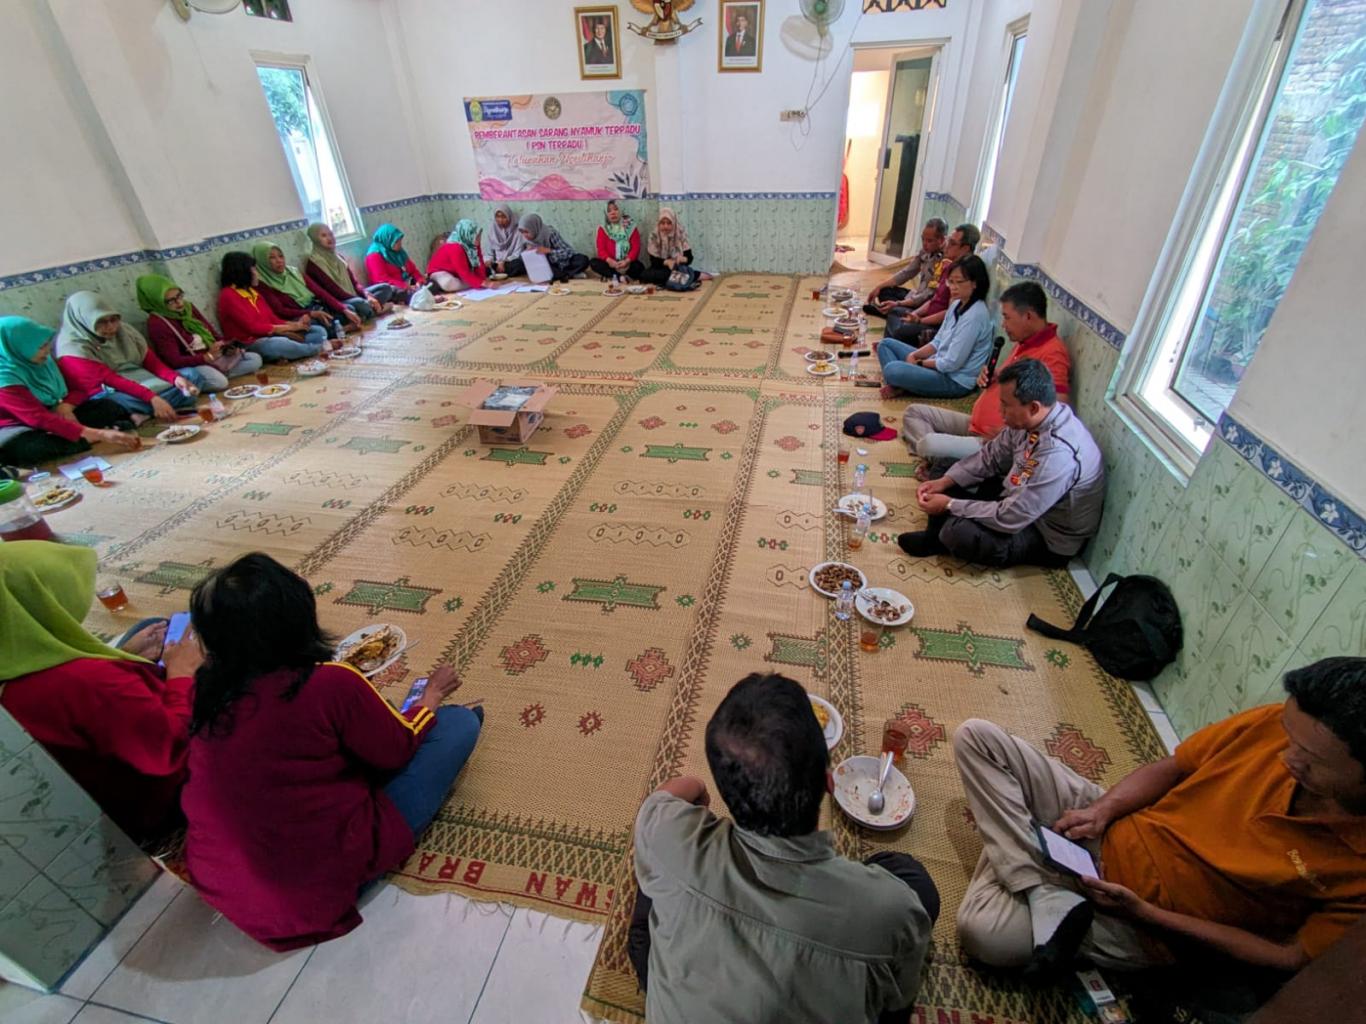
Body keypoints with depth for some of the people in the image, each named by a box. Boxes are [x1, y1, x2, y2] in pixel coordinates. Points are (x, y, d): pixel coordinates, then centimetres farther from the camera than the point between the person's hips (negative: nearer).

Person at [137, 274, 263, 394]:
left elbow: (212, 332, 14)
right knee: (219, 382, -37)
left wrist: (227, 347, -8)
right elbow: (174, 361, -19)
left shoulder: (188, 307, 8)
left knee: (255, 359, -2)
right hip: (189, 366, -8)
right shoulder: (156, 323, -13)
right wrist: (208, 356, -27)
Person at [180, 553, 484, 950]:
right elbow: (398, 749, -8)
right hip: (321, 880, -6)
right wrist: (432, 696, 8)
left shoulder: (210, 689, -8)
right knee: (459, 723, -2)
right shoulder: (332, 684, -26)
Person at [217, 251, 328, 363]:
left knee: (319, 331, -1)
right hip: (250, 344, -8)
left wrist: (296, 324, -11)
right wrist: (290, 327, -14)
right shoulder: (228, 296, -7)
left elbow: (273, 319, 10)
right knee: (281, 343, -43)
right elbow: (252, 327, -16)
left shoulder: (252, 292, 19)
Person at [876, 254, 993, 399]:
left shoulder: (975, 315, -21)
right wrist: (913, 356, -6)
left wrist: (919, 363, -8)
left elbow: (952, 363, -22)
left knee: (891, 369, -32)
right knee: (886, 344, 11)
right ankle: (896, 384, -10)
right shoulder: (957, 305, 7)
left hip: (956, 381, -10)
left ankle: (897, 382, 1)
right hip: (937, 365, 10)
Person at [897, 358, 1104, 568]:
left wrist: (950, 505, -22)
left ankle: (944, 536, 3)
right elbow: (991, 456, 4)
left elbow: (1008, 520, -32)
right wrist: (944, 481, -7)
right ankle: (936, 536, 4)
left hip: (1049, 539, -8)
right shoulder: (1030, 419, -12)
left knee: (958, 531, -31)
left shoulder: (1058, 454, -36)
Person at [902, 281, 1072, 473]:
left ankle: (943, 464, 1)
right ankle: (939, 460, -6)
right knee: (914, 412, 10)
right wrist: (991, 379, 4)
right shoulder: (1025, 342, 11)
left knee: (928, 444, -31)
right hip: (976, 423, 11)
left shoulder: (1052, 355, -19)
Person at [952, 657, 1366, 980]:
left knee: (983, 932, -30)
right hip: (1110, 832, 5)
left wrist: (1144, 913, -16)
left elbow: (1293, 956, -9)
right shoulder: (1274, 724, -13)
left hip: (1146, 927, -5)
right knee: (977, 737, -15)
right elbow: (1168, 770, 3)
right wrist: (1103, 810, -12)